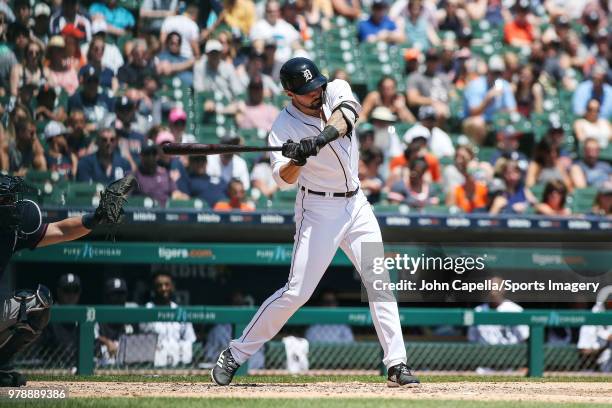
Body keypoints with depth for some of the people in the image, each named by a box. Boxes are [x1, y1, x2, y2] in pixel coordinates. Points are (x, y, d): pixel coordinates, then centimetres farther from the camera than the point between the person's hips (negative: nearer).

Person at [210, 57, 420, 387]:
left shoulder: (336, 90, -4)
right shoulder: (284, 126, -12)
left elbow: (344, 115, -26)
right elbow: (283, 179, -23)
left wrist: (320, 139, -43)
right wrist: (296, 160, -44)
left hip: (356, 205, 4)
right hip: (318, 209, -4)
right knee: (297, 291, -9)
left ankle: (397, 365, 3)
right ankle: (234, 355, -1)